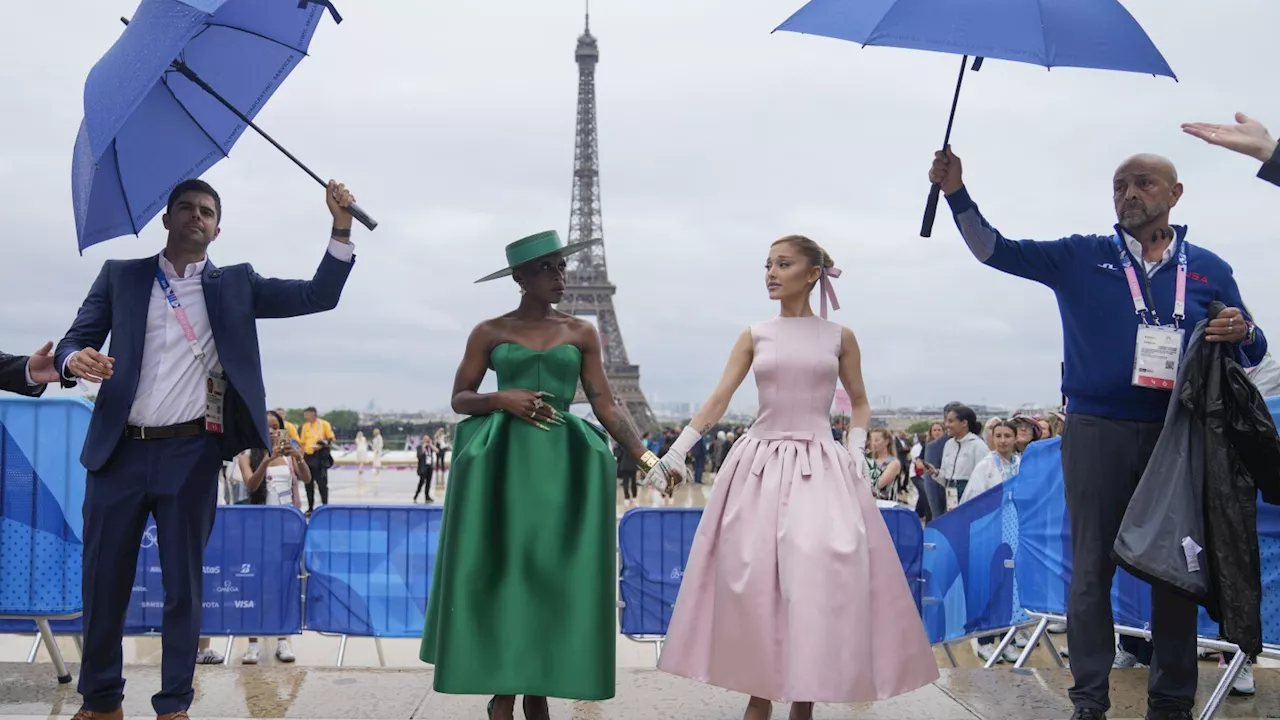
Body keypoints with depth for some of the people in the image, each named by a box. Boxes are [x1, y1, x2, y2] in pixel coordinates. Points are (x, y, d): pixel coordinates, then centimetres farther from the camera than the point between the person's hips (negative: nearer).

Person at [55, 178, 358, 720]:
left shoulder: (236, 284, 9)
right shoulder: (120, 275, 10)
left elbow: (319, 296, 2)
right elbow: (76, 339, 6)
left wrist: (341, 228, -12)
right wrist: (76, 360, -19)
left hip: (191, 456, -1)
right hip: (119, 451, 1)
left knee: (183, 583, 5)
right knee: (103, 582, 8)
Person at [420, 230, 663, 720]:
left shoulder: (581, 332, 7)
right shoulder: (489, 332, 4)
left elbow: (605, 405, 4)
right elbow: (460, 399, 6)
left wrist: (645, 456, -6)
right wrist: (502, 398, -13)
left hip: (564, 464, 2)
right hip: (502, 462, -1)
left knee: (552, 576, 2)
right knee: (504, 574, -1)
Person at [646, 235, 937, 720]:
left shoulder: (839, 337, 6)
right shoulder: (754, 336, 7)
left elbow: (860, 403, 15)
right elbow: (717, 400, 2)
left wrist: (856, 449, -2)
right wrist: (675, 452, -6)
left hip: (821, 467, -1)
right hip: (760, 465, 1)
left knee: (819, 571, -12)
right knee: (752, 575, -3)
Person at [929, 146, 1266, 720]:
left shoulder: (1208, 270, 10)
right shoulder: (1081, 257, 5)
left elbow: (1252, 351, 13)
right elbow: (994, 249, -2)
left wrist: (1242, 333, -11)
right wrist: (957, 193, -17)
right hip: (1096, 431, -1)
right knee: (1091, 569, 2)